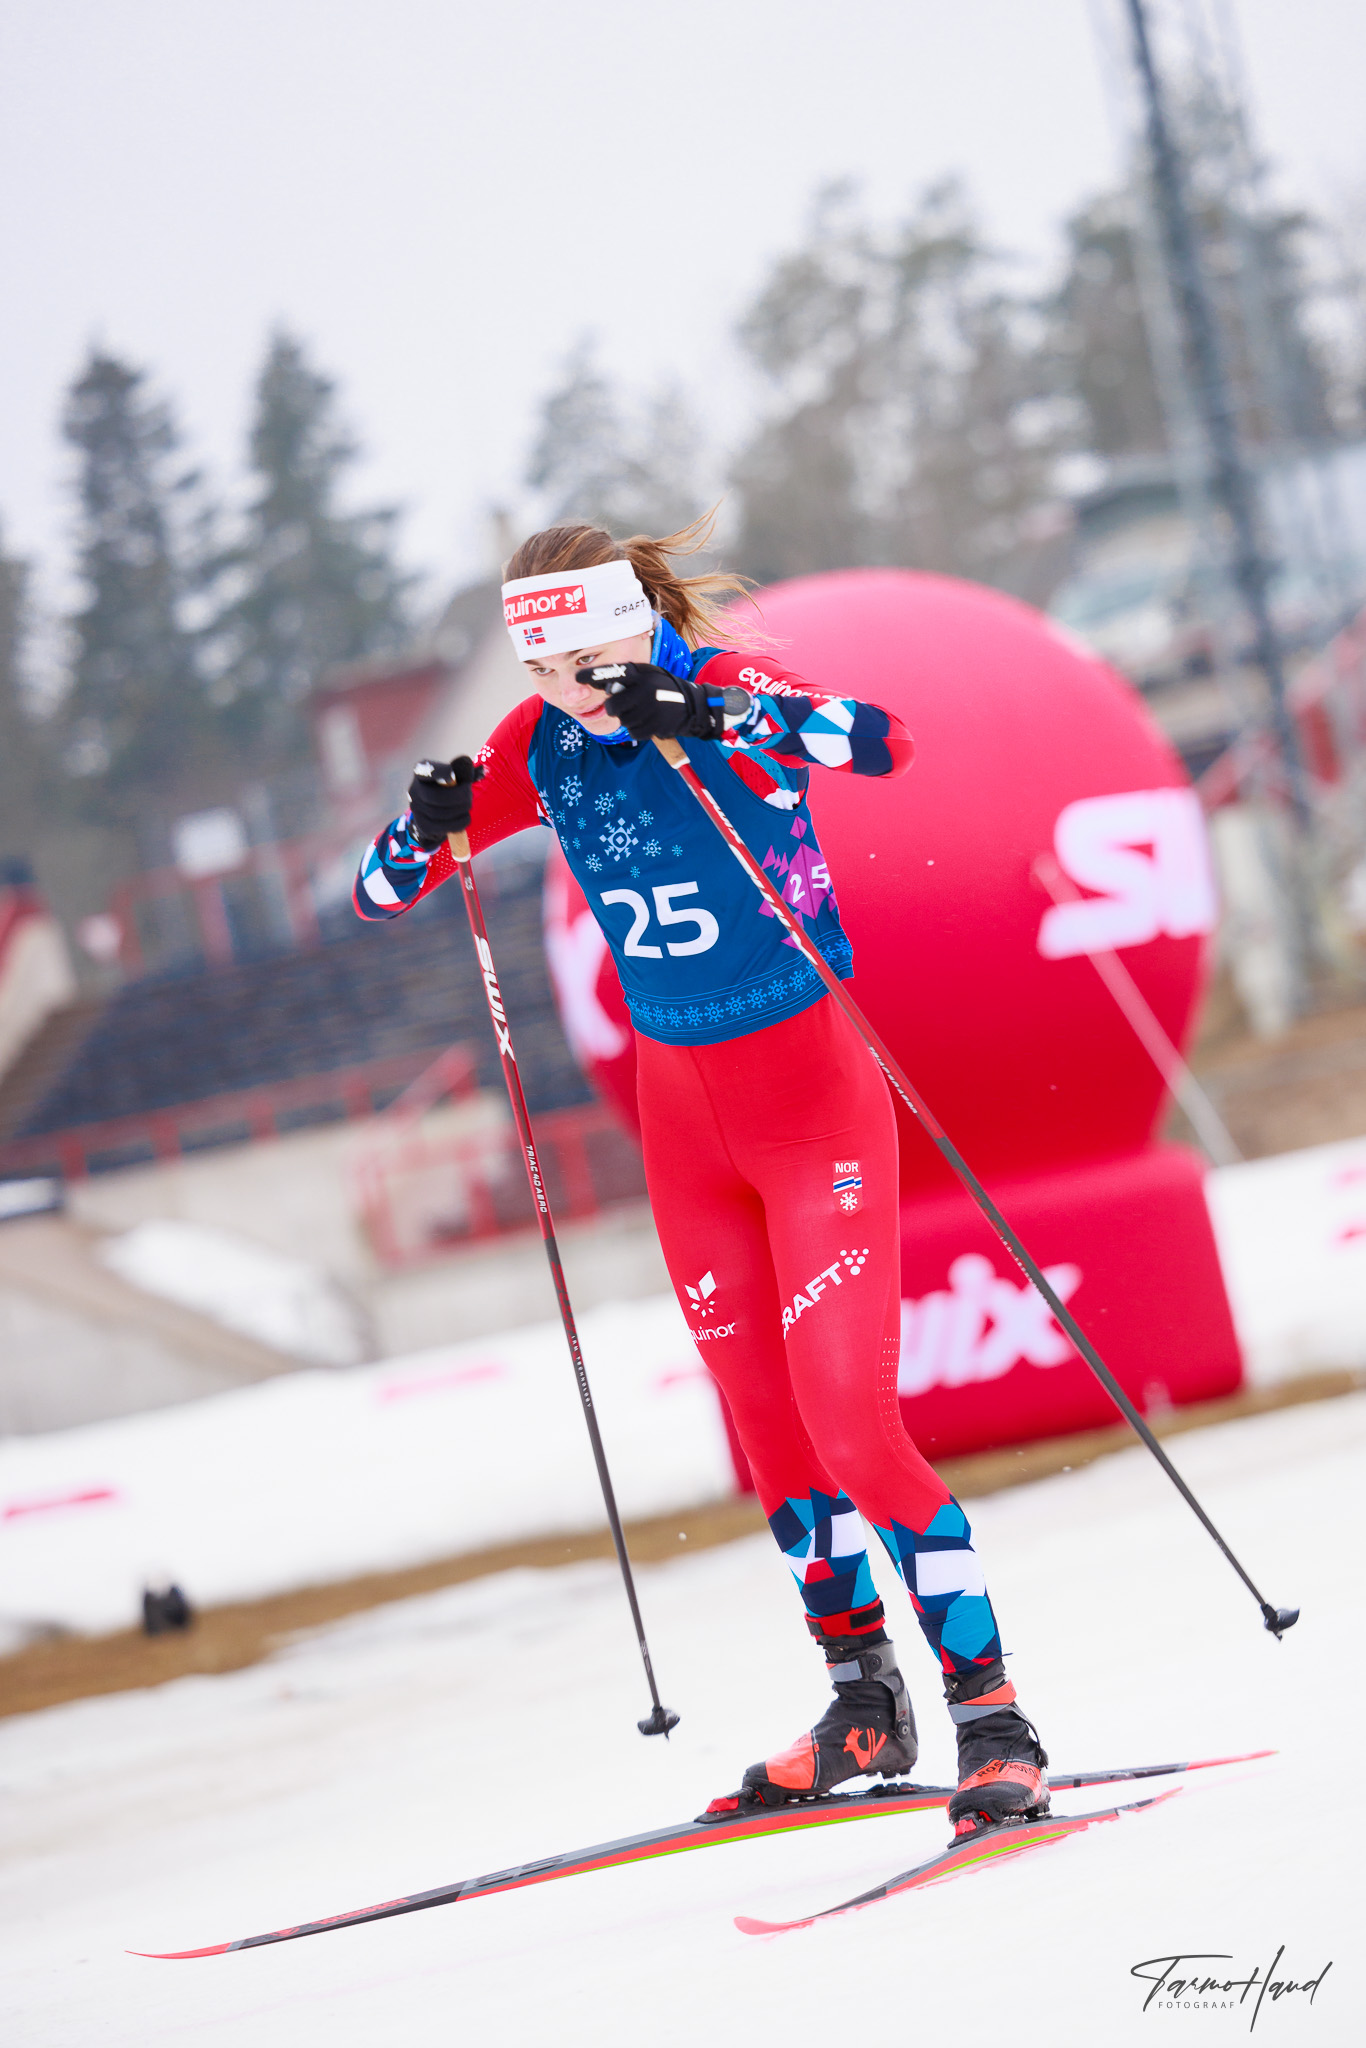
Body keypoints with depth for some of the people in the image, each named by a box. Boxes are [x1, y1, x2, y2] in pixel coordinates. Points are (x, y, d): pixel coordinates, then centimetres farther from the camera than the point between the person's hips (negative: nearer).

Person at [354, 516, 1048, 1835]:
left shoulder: (728, 691, -18)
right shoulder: (542, 745, -2)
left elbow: (880, 743, -39)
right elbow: (380, 897, 2)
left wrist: (704, 720, -49)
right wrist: (429, 828, -20)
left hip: (812, 1098, -6)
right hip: (682, 1115, 6)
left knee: (850, 1420, -13)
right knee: (766, 1423, 12)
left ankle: (992, 1717, -8)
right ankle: (866, 1699, 27)